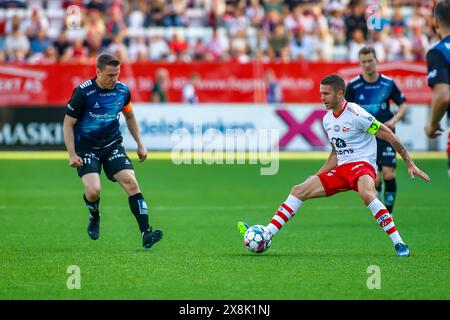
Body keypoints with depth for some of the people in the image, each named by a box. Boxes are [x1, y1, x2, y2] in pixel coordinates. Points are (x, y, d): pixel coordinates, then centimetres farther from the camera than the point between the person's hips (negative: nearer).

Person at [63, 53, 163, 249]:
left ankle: (145, 234, -19)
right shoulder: (83, 92, -16)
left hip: (113, 146, 3)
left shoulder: (122, 91, -3)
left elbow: (129, 117, 17)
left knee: (131, 182, -17)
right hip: (87, 148, -3)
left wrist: (140, 144, 13)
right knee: (93, 191, -21)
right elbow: (68, 124, -9)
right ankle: (94, 216, 16)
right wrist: (72, 155, -15)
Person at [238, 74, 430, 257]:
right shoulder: (327, 119, 12)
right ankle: (267, 235, -5)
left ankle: (399, 244, -34)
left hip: (362, 165, -8)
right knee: (299, 191, -2)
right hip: (341, 170, 8)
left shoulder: (356, 115, -13)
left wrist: (410, 164, -9)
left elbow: (390, 137, -9)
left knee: (366, 194, -40)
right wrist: (317, 175, 19)